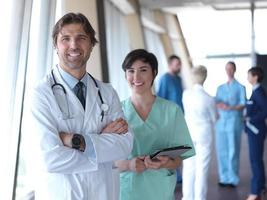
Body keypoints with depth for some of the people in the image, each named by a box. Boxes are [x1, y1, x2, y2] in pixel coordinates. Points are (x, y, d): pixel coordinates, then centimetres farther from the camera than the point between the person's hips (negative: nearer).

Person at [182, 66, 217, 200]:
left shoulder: (185, 94, -7)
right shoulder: (209, 99, -16)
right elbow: (214, 118, -2)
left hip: (188, 132, 3)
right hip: (204, 134, -3)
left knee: (188, 167, 11)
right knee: (202, 168, 5)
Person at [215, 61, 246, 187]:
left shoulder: (240, 87, 6)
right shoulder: (220, 88, 19)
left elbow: (243, 104, -5)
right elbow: (216, 103, 13)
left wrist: (230, 108, -21)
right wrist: (219, 105, -11)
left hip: (234, 122, -4)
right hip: (221, 122, 4)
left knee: (233, 152, -4)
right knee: (221, 151, 3)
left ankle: (233, 179, 1)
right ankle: (224, 177, 12)